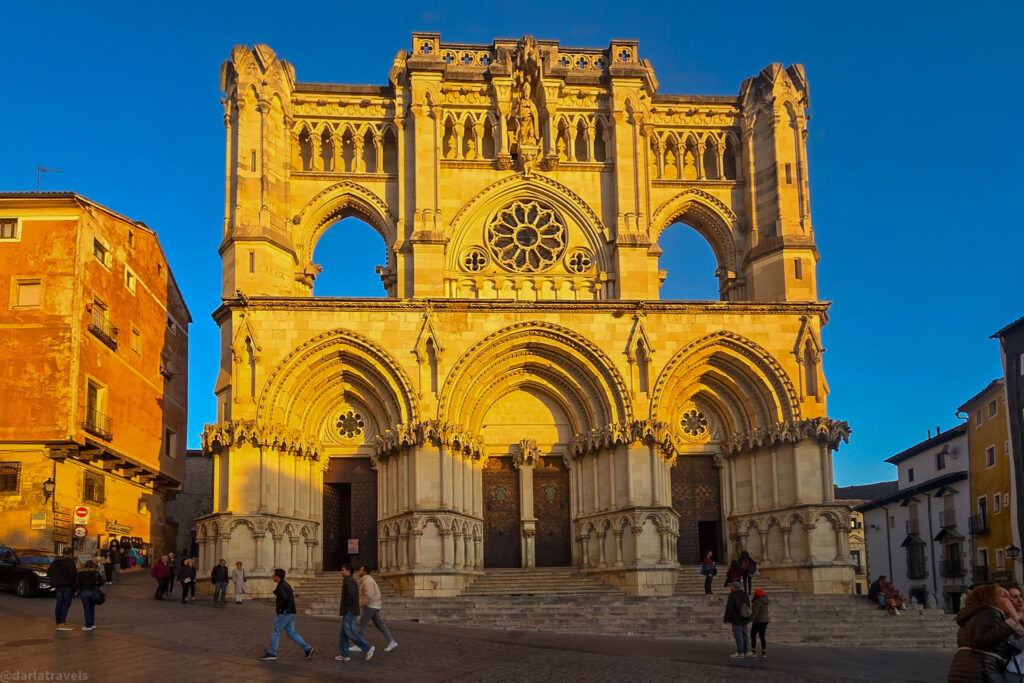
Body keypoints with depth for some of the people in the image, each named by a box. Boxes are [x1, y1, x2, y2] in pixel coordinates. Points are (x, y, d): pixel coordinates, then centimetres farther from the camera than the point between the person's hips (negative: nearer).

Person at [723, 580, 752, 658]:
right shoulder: (745, 594, 9)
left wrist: (726, 618, -8)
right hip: (744, 618, 8)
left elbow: (729, 608, -17)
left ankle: (740, 652, -4)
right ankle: (745, 651, 14)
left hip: (736, 619, -8)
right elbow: (748, 607, 16)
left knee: (738, 635, -5)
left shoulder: (732, 595, -15)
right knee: (744, 635, 11)